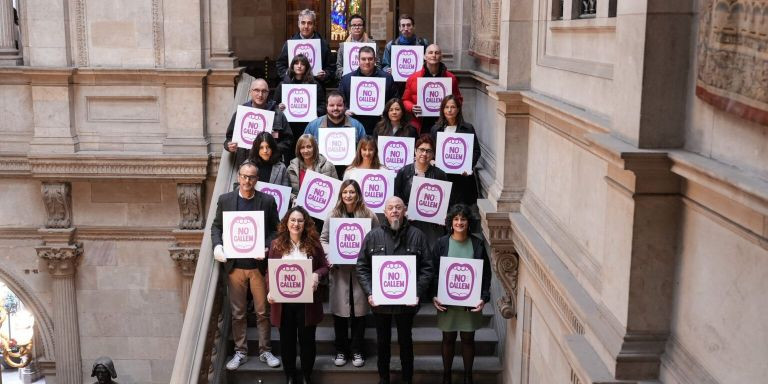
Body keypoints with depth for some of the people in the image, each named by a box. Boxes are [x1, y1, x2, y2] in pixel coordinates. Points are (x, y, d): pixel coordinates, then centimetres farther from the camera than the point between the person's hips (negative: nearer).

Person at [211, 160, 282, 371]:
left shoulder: (268, 201, 0)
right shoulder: (225, 199, 4)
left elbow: (275, 229, 0)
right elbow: (216, 226, 7)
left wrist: (267, 248, -16)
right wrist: (217, 245, -11)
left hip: (259, 265, -1)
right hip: (234, 265, 1)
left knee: (263, 311, 6)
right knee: (237, 313, 9)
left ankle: (265, 351, 18)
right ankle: (240, 352, 19)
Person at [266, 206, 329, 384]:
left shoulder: (313, 244, -1)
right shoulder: (276, 244, 0)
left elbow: (324, 267, 4)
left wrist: (317, 275, -18)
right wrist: (270, 291, -14)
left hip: (307, 301, 0)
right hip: (283, 301, 1)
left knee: (307, 340, 9)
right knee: (287, 340, 11)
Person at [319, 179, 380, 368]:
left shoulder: (369, 215, 0)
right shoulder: (333, 215, 4)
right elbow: (323, 239, 8)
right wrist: (329, 254, -9)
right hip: (339, 269, 1)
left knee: (359, 310, 6)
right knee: (340, 310, 5)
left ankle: (357, 350, 18)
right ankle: (341, 350, 18)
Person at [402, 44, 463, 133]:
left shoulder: (451, 78, 8)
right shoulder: (413, 78, 8)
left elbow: (458, 99, 18)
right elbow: (406, 100, 15)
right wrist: (412, 108, -4)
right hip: (420, 126, 0)